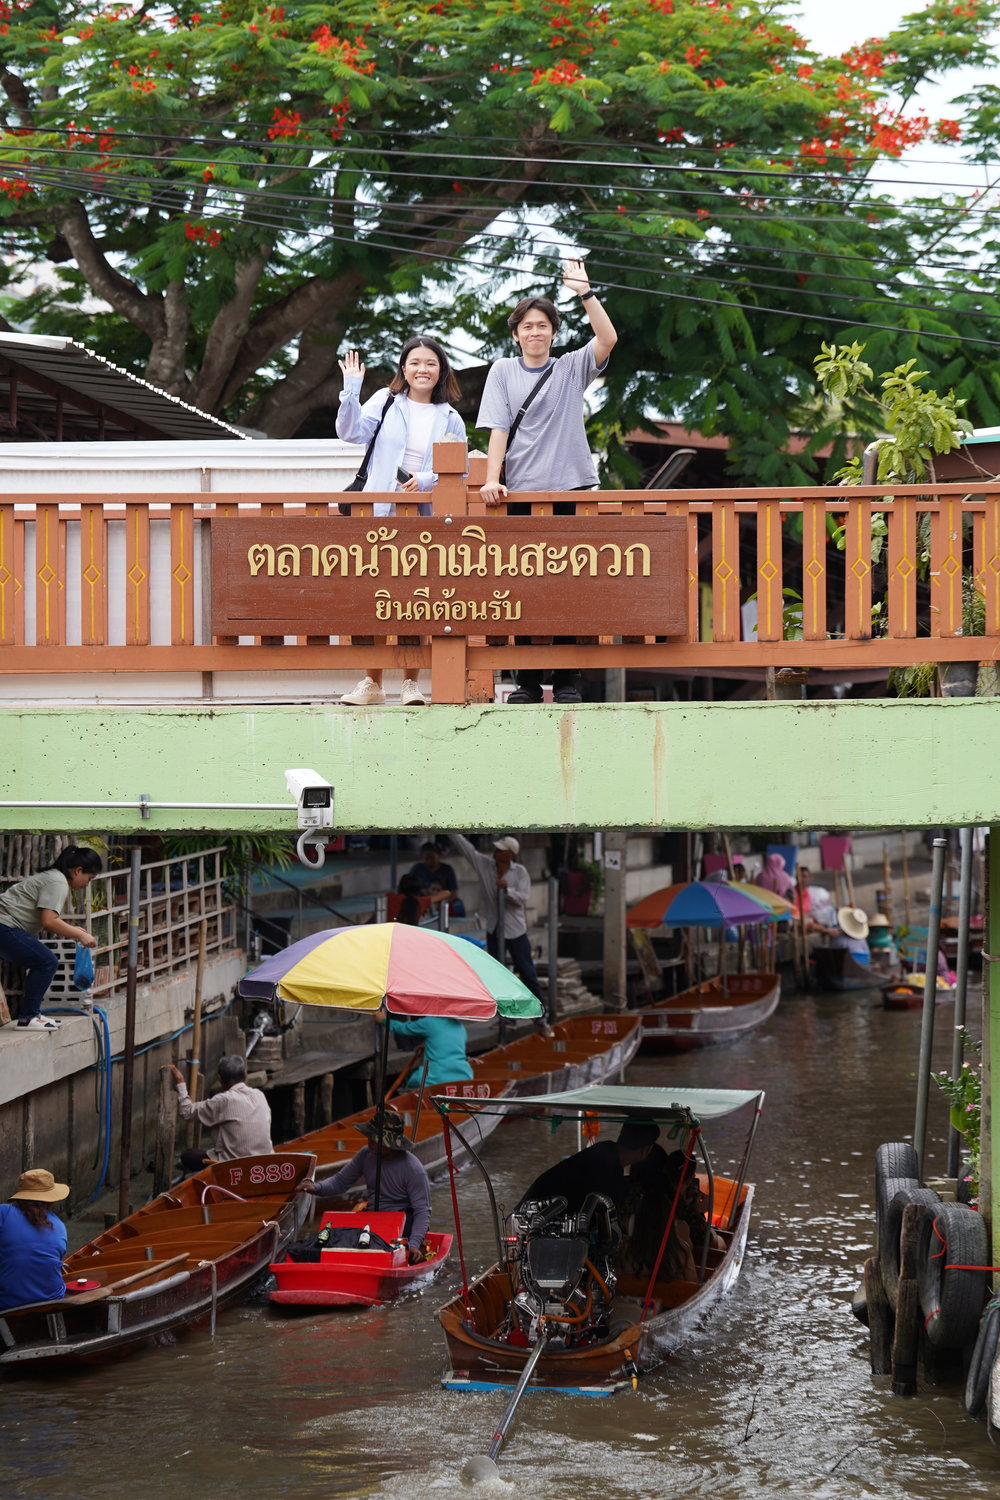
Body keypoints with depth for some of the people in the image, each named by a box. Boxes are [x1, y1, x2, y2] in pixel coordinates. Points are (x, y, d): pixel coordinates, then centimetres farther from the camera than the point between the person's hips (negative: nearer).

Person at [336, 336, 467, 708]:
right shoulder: (386, 401, 7)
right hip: (377, 513, 0)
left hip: (424, 520, 1)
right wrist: (351, 388, -16)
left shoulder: (450, 419, 10)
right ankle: (372, 683, 5)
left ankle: (410, 683, 10)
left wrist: (427, 480, -11)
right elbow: (351, 432, -6)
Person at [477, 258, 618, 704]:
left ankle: (567, 679, 1)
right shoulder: (504, 371, 10)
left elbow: (608, 339, -7)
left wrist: (585, 292, -14)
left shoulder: (572, 369, 9)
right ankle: (527, 680, 4)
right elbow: (498, 428, 2)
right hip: (521, 492, 0)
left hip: (570, 488, 0)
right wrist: (491, 480, -9)